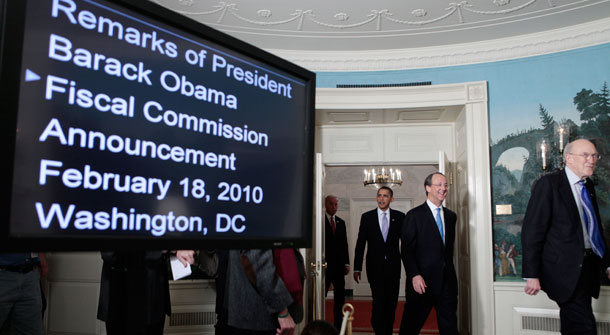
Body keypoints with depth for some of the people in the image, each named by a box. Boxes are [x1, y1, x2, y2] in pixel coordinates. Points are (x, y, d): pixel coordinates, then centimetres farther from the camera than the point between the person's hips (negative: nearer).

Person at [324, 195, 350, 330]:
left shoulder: (341, 222, 13)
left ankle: (338, 325, 15)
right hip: (325, 264, -5)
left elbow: (344, 244, 14)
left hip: (339, 265, 5)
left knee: (340, 296, 7)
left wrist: (346, 263, 8)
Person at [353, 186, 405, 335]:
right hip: (375, 267, -1)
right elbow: (360, 243, 2)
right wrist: (357, 268, 0)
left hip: (393, 267, 2)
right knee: (379, 301, -6)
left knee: (391, 303, 9)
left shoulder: (399, 217, 3)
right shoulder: (367, 217, 2)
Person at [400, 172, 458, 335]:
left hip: (447, 281, 5)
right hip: (422, 281, -5)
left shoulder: (451, 216, 12)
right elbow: (407, 250, -9)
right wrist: (414, 276, -17)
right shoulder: (414, 215, -5)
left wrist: (449, 271, 13)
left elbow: (449, 246, 18)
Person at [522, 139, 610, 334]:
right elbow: (532, 230, -14)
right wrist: (531, 275, -16)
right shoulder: (549, 184, -11)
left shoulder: (588, 186, 13)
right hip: (566, 270, -7)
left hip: (587, 267, 8)